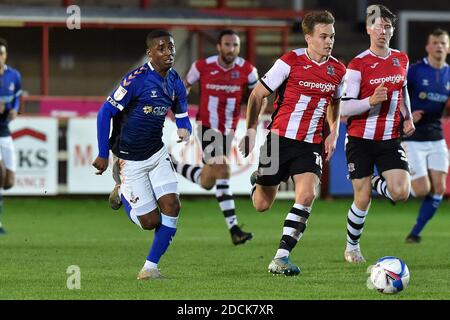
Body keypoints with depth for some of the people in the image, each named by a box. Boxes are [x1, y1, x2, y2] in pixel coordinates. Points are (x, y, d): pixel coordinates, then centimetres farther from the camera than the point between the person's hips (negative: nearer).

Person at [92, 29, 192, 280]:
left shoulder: (176, 83, 0)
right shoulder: (136, 80, -21)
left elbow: (182, 117, 12)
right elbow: (105, 113, -16)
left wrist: (185, 132, -13)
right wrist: (103, 155, -15)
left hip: (158, 153, 6)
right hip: (132, 160, -6)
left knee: (172, 206, -11)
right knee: (150, 221, -4)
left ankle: (150, 268, 1)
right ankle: (123, 193, 29)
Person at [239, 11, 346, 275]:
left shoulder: (338, 70, 4)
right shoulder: (290, 62, -9)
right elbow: (257, 95, -2)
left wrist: (333, 133, 10)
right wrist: (251, 131, -7)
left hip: (312, 144, 3)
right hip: (280, 138, -2)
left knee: (307, 195, -22)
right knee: (262, 205, 5)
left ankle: (281, 258, -18)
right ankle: (258, 178, 44)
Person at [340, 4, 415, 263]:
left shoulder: (401, 59, 5)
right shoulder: (358, 65, -11)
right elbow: (344, 108, -14)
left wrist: (408, 117, 11)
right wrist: (371, 101, -29)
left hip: (390, 139, 4)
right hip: (361, 139, -3)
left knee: (401, 192, -15)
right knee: (362, 199, -1)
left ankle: (377, 183, 20)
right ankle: (352, 247, 23)